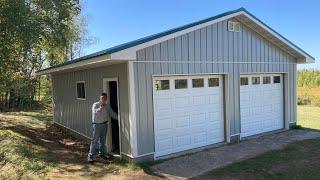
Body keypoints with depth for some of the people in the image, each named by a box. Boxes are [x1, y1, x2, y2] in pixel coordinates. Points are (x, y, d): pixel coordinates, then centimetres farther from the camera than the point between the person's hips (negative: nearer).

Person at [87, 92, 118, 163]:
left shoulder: (107, 105, 5)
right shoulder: (95, 104, -12)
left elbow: (112, 113, 11)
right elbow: (94, 112, -33)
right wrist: (100, 109, -53)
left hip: (104, 124, 5)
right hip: (97, 124, -5)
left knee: (103, 140, 14)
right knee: (94, 140, -5)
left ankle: (102, 153, 28)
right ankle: (90, 156, 2)